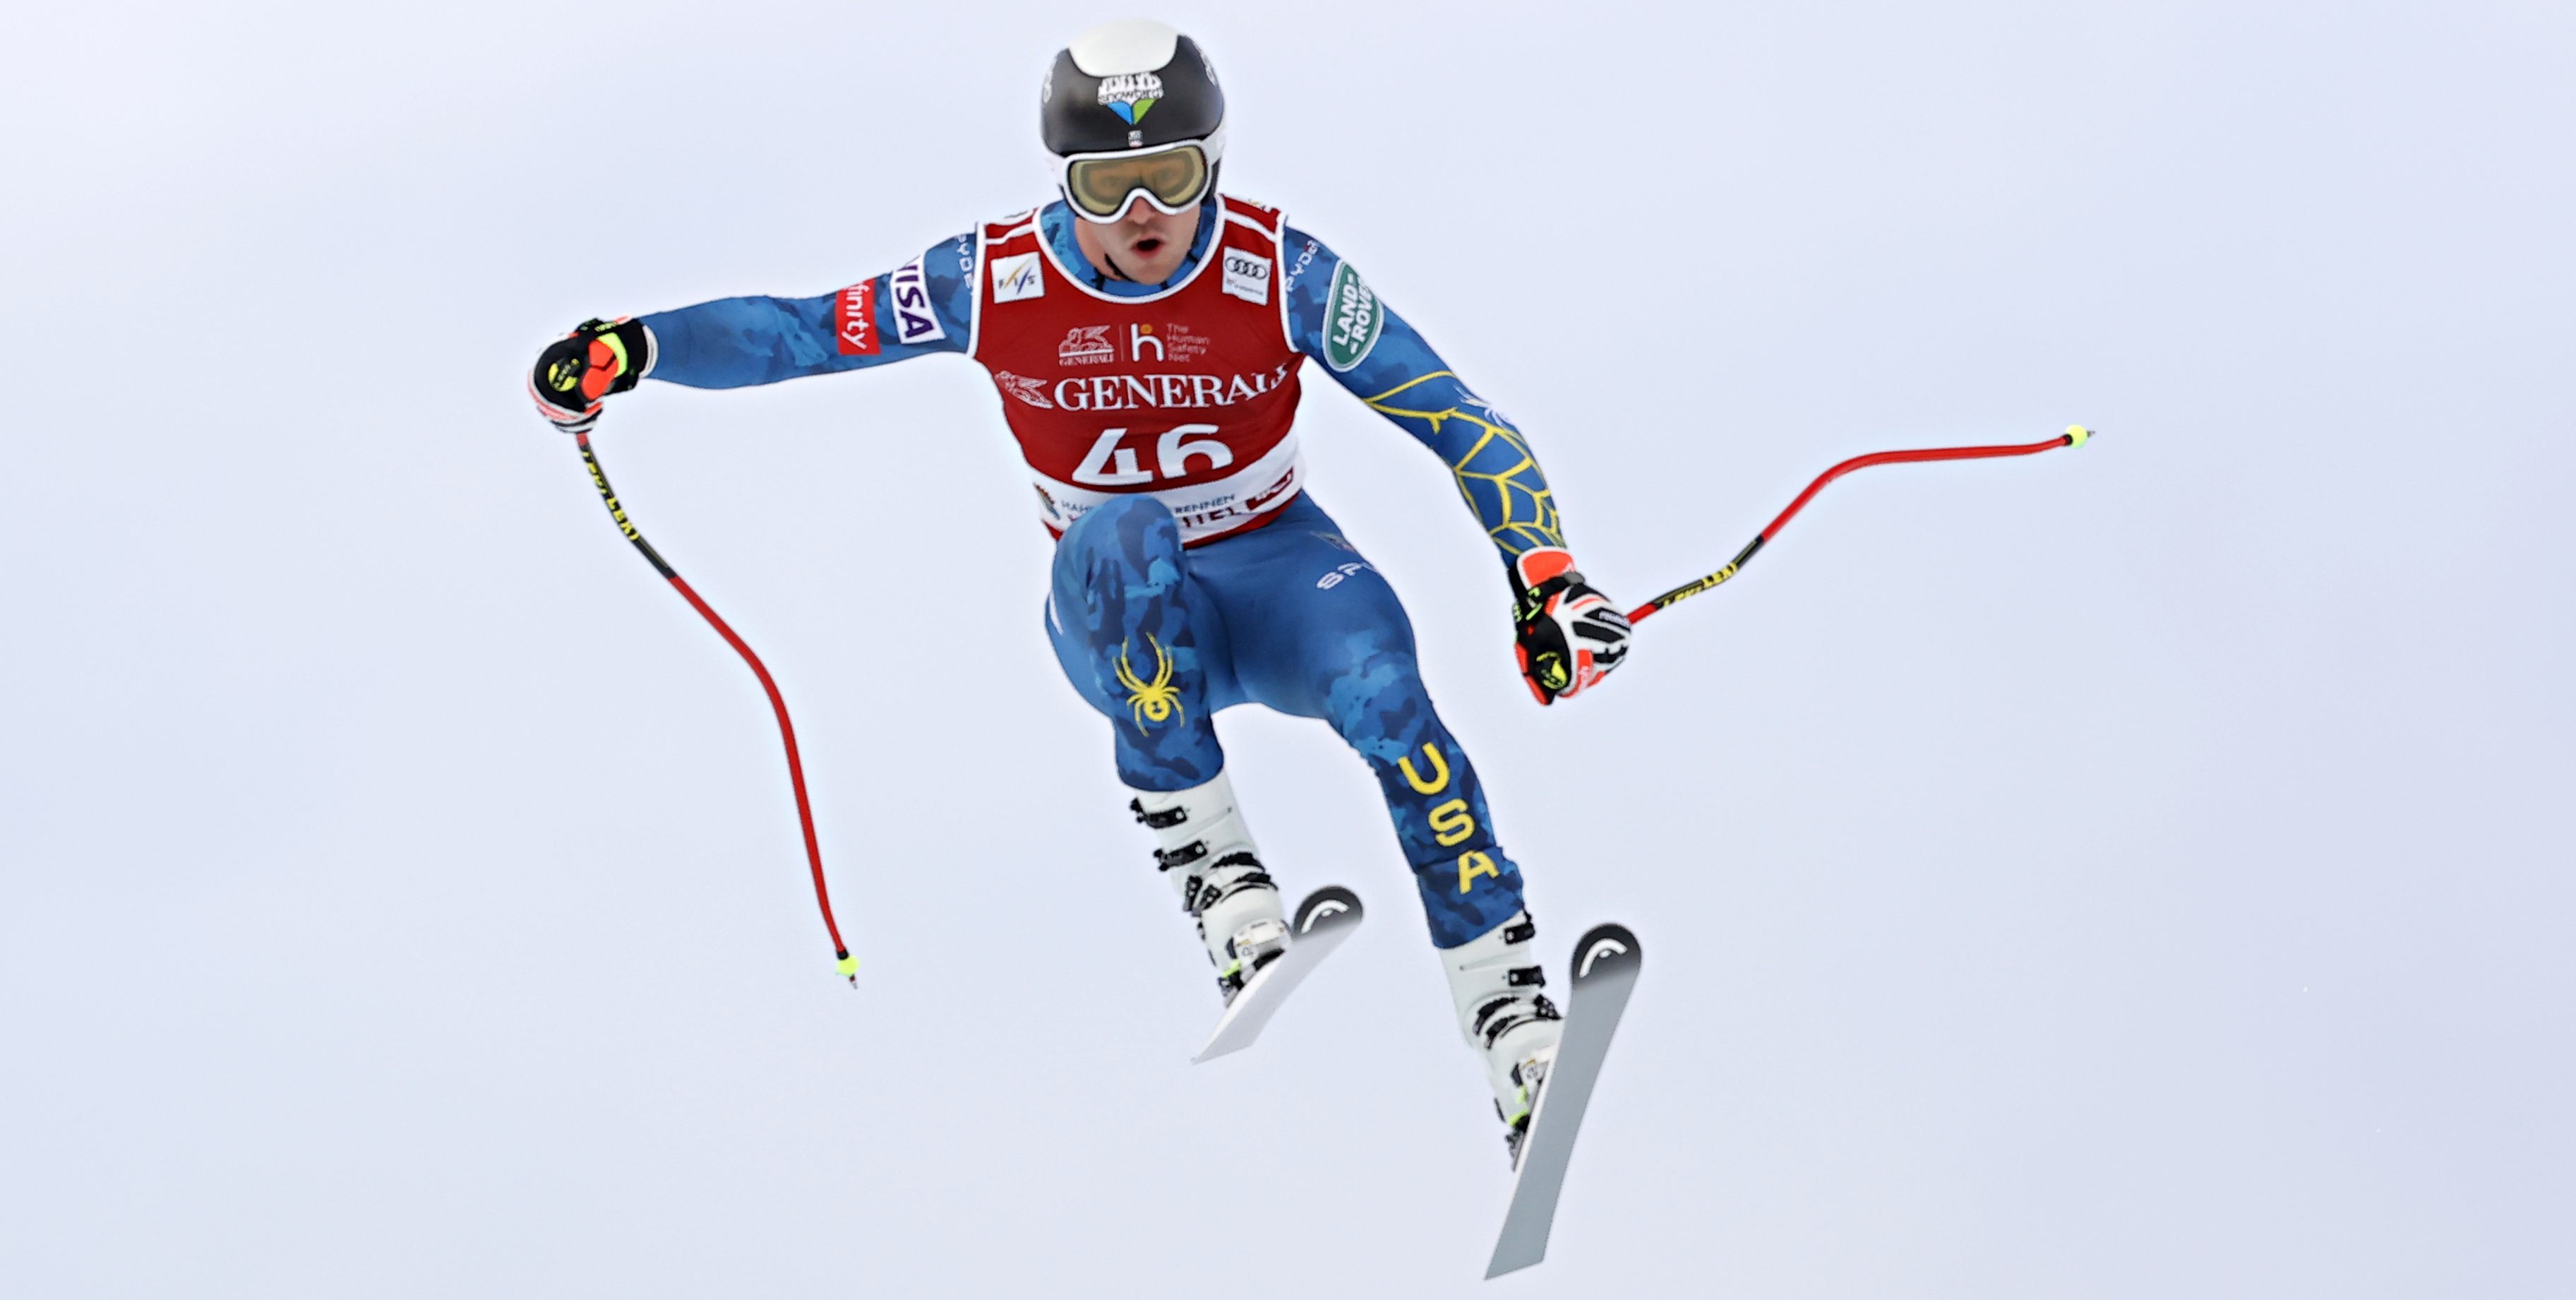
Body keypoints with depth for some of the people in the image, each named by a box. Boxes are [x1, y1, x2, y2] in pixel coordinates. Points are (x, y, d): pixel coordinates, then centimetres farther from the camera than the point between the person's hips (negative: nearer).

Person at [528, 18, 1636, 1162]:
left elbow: (1456, 422, -10)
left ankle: (1515, 1027, -32)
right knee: (1126, 533, -37)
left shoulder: (1279, 273, -14)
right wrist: (628, 350, -16)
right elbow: (802, 330, -3)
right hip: (1117, 610, 0)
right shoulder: (996, 282, -12)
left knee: (1384, 693, -34)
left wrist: (1547, 580, -21)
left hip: (1279, 574, 0)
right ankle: (1209, 869, -33)